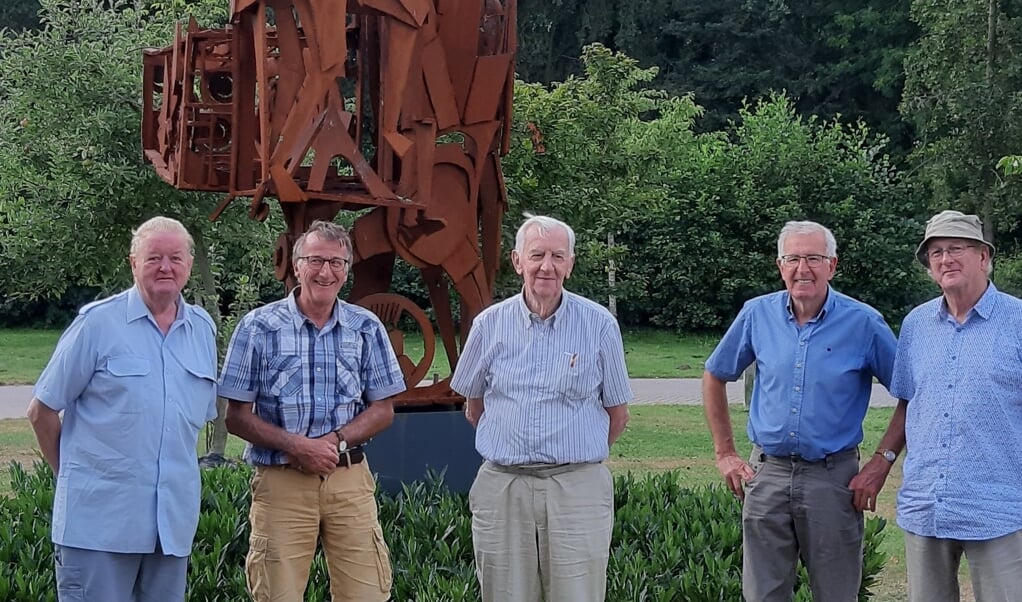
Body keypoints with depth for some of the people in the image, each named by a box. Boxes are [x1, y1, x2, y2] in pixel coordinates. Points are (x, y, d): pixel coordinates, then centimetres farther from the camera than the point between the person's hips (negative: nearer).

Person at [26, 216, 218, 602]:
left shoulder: (203, 329, 10)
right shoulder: (98, 322, -5)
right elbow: (42, 411, -1)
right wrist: (72, 474, 6)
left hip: (174, 519, 5)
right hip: (99, 516, -5)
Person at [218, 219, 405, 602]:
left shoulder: (366, 329, 6)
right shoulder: (258, 327, -1)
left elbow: (383, 410, 8)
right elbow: (237, 416, -1)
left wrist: (336, 440, -11)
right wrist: (294, 445, -16)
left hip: (350, 480, 2)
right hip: (281, 482, -2)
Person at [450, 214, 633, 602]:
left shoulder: (600, 325, 0)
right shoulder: (489, 324, 5)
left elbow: (617, 414, 8)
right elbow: (473, 407, 18)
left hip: (578, 487, -2)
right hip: (501, 487, 2)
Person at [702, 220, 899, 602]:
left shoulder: (863, 323, -6)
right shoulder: (757, 314, 1)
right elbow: (715, 377, 14)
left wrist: (881, 463, -7)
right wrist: (725, 454, 10)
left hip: (833, 479, -2)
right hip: (767, 474, 2)